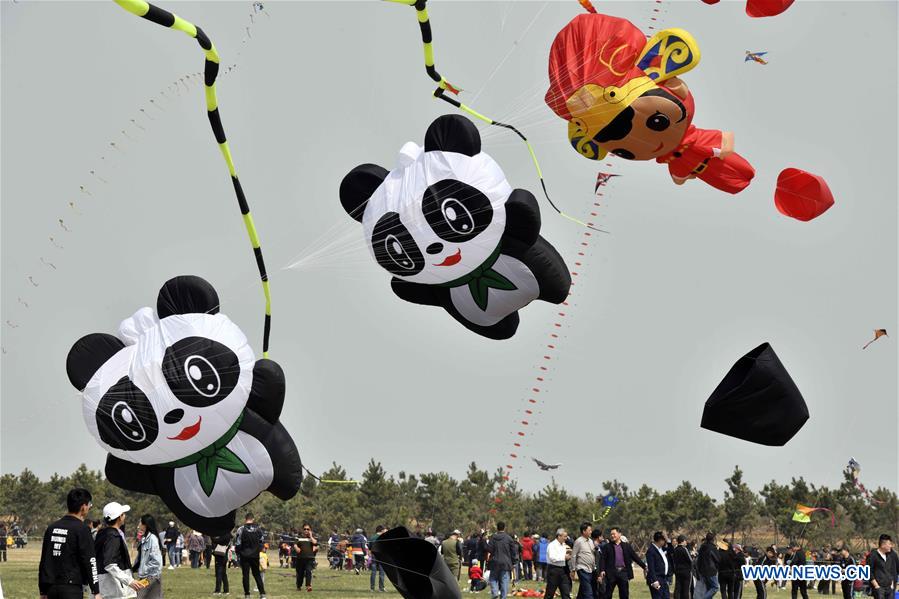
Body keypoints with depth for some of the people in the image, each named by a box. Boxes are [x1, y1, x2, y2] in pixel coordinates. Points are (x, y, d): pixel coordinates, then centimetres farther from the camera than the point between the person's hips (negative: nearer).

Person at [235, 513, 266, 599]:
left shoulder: (241, 529, -9)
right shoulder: (258, 529, 2)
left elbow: (238, 544, -7)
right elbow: (261, 542, 9)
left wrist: (238, 553, 8)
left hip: (244, 556, -3)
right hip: (255, 556, 3)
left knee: (245, 575, 3)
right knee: (257, 575, 12)